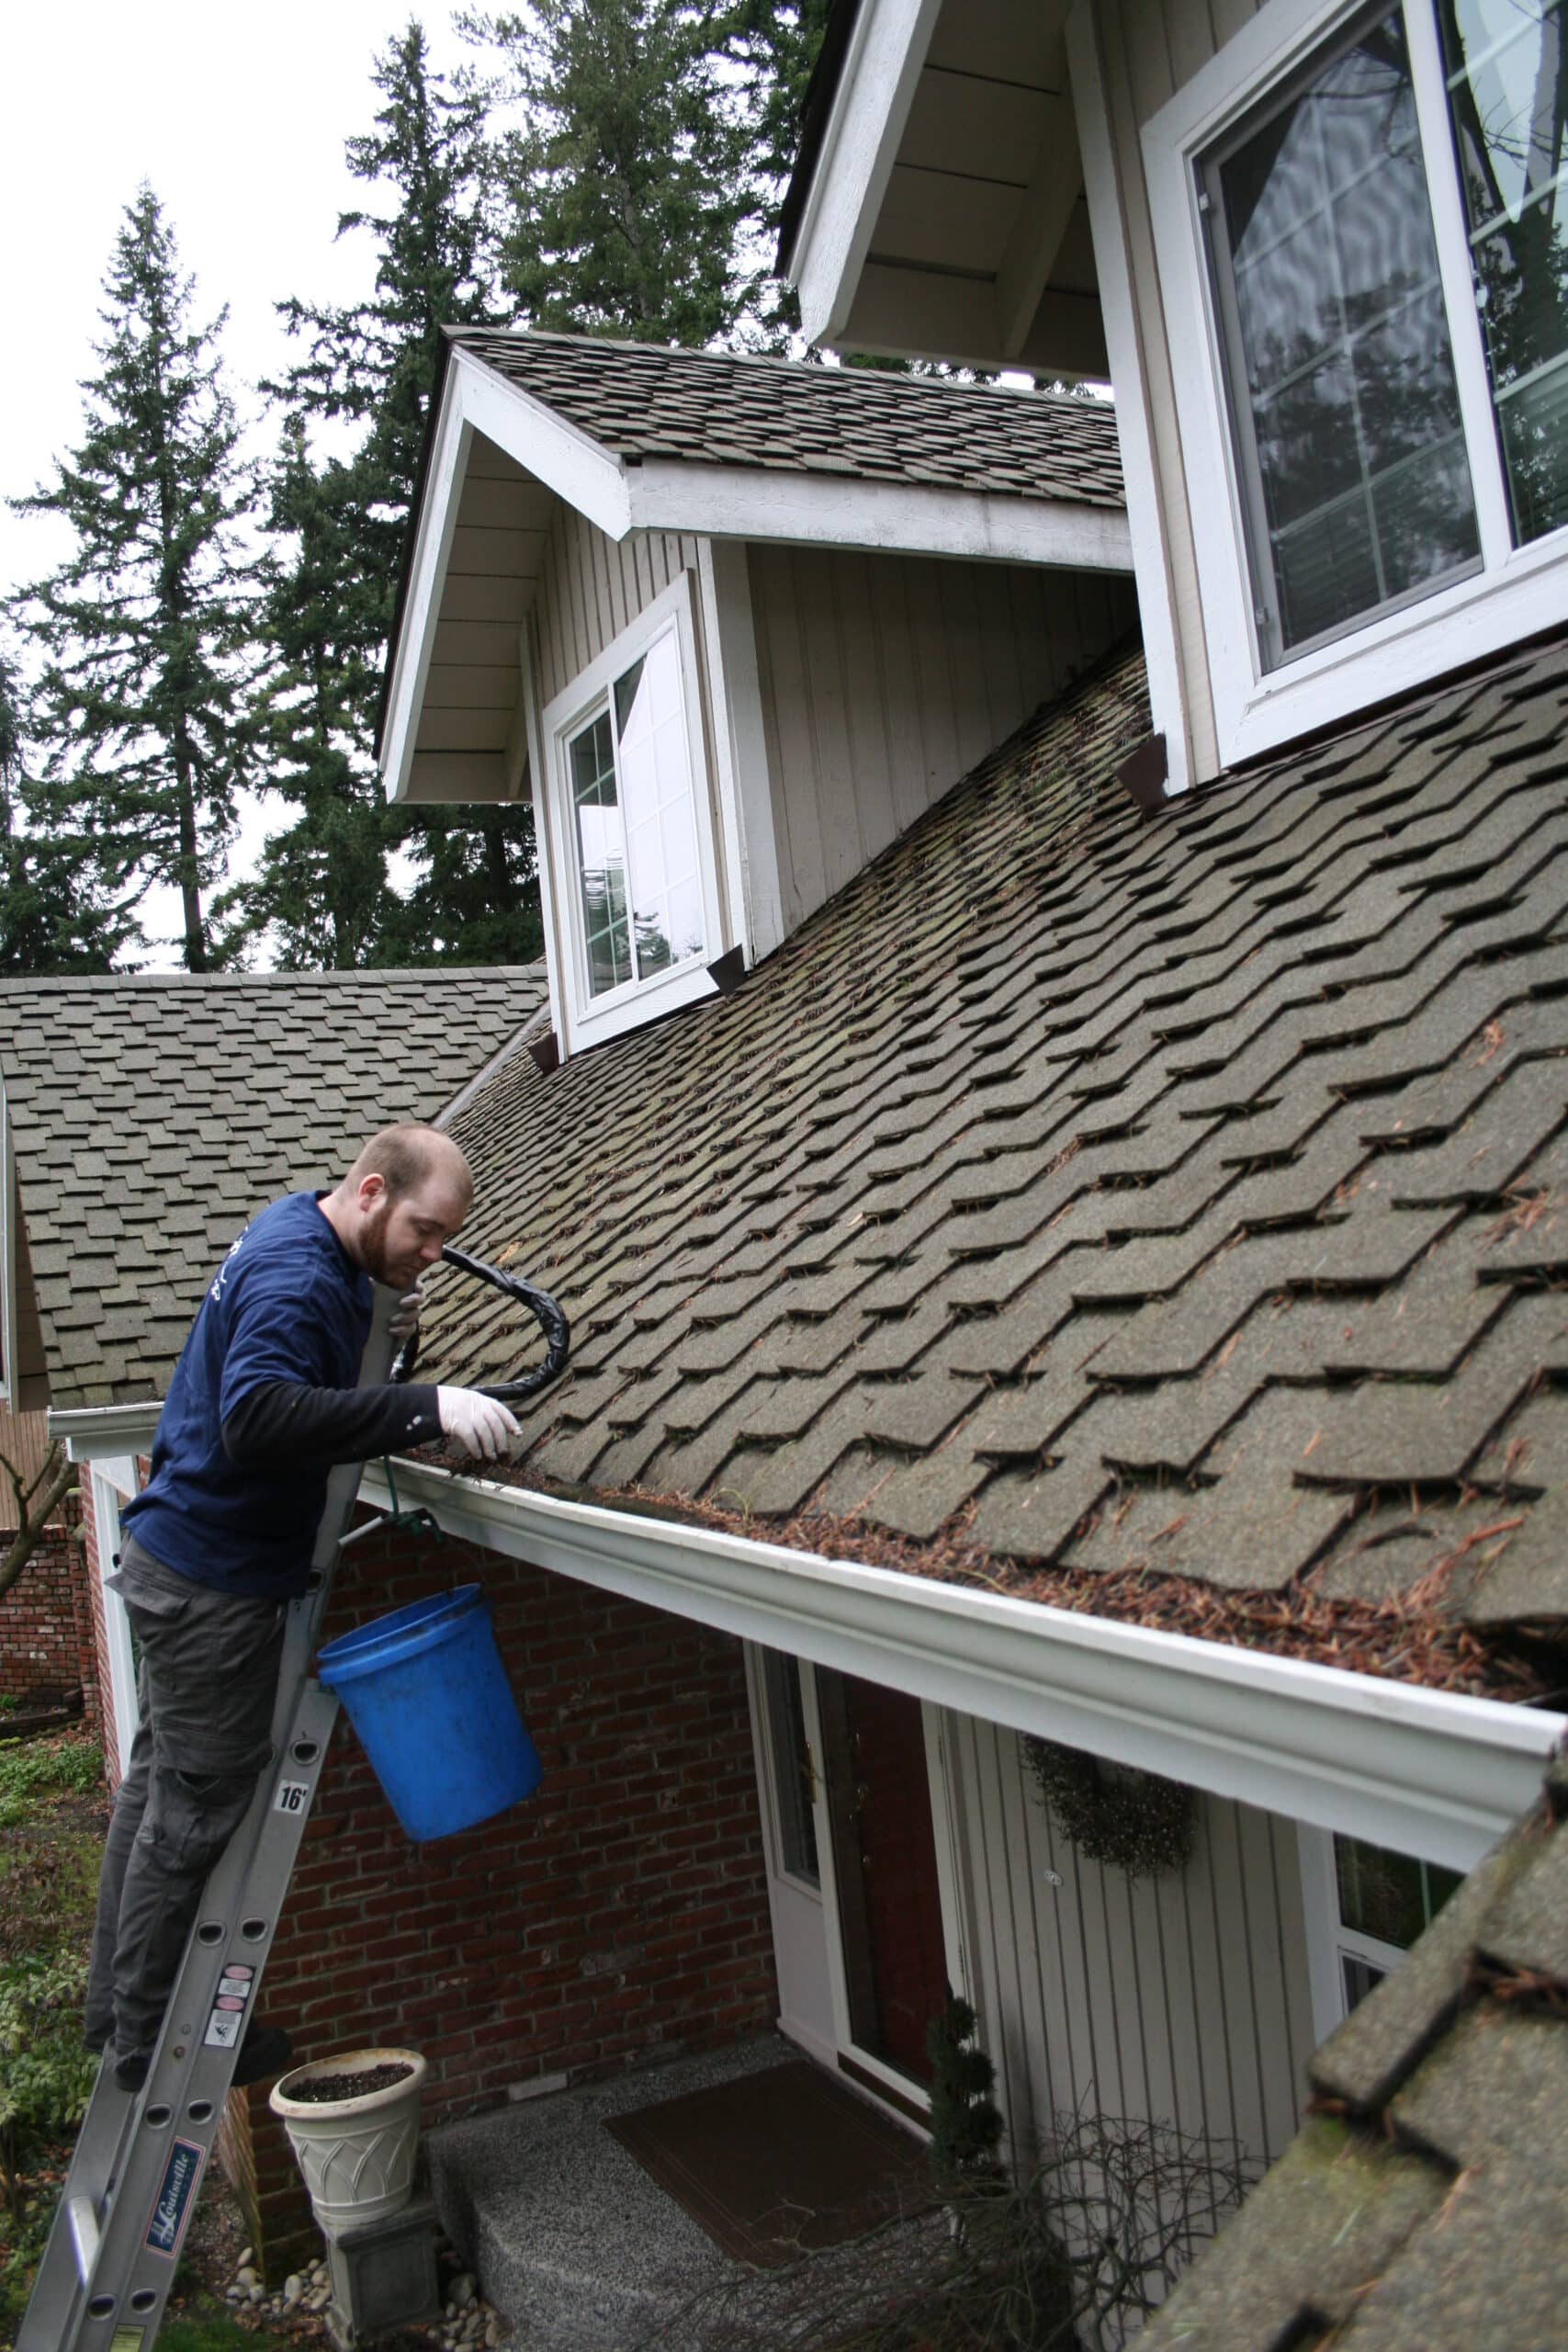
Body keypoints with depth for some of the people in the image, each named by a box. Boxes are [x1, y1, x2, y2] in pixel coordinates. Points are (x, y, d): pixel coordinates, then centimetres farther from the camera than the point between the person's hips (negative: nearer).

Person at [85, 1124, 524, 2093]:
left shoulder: (301, 1239, 7)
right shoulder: (299, 1277, -25)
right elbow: (260, 1416, -39)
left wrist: (382, 1330, -2)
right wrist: (426, 1409, -41)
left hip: (178, 1554, 11)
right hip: (213, 1578, -11)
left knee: (162, 1782, 19)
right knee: (197, 1805, 2)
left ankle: (118, 2008, 34)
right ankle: (148, 2040, 18)